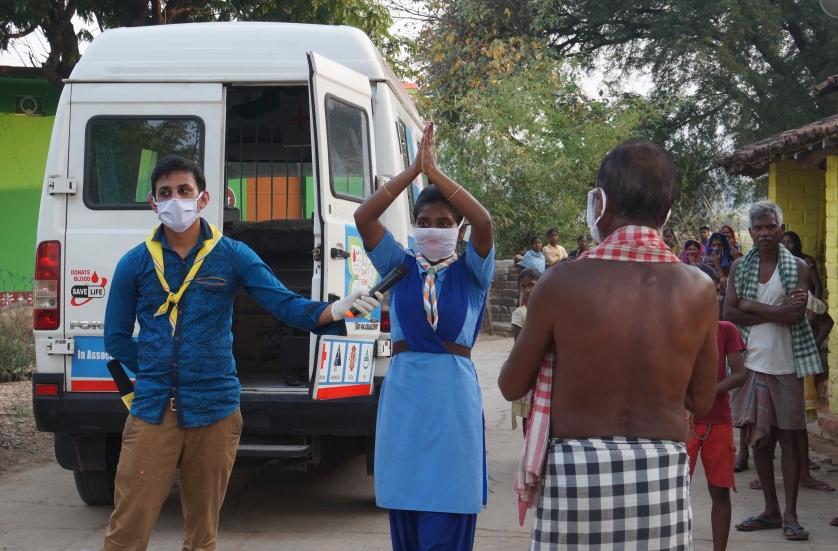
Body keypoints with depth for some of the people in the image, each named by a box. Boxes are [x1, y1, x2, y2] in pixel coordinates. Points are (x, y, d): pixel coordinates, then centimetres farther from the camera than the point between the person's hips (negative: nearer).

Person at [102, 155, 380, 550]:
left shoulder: (233, 256, 2)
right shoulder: (134, 264, 4)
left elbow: (286, 304, -6)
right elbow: (116, 338, 11)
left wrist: (334, 310, -24)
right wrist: (157, 370, 1)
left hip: (214, 411, 0)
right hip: (152, 410, 0)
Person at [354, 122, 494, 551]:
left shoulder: (470, 272, 2)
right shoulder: (400, 267, 7)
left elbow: (484, 222, -17)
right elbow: (363, 217, -6)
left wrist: (434, 170, -14)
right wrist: (414, 169, -9)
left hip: (452, 396, -2)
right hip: (403, 392, 2)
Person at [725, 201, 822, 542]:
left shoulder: (797, 267, -1)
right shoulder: (739, 267, 5)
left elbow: (796, 315, -15)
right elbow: (728, 313, -7)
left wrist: (750, 305, -10)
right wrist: (776, 312, -13)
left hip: (786, 364, -2)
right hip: (751, 363, 3)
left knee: (789, 437, 1)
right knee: (758, 437, 7)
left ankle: (790, 515, 7)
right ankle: (771, 510, 18)